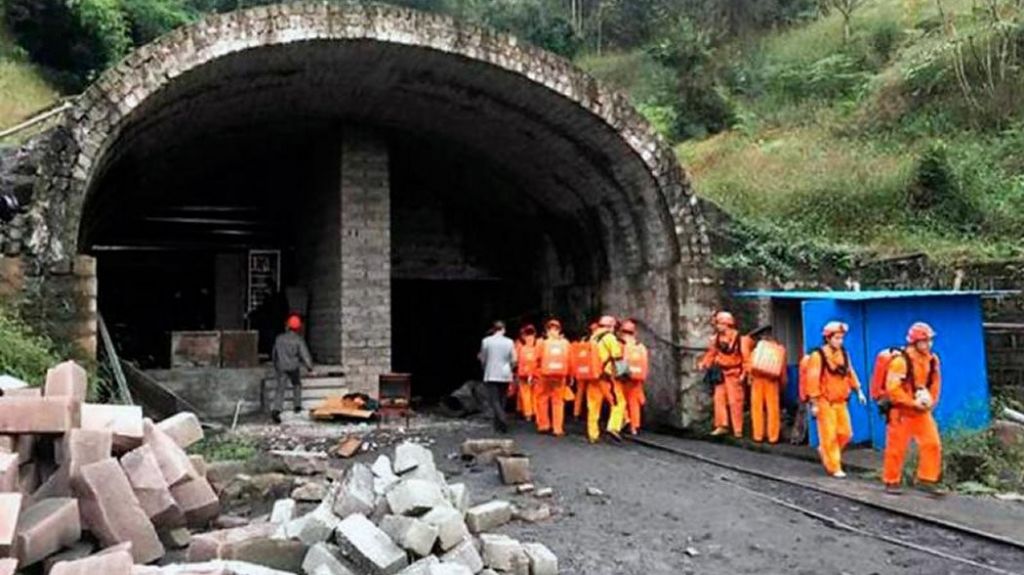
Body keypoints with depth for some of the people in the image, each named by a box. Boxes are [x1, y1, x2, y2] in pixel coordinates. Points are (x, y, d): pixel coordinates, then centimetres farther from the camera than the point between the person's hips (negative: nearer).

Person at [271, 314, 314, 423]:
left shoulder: (279, 338, 1)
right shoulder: (298, 340, -9)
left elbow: (274, 354, 12)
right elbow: (304, 353, -13)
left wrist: (276, 365, 27)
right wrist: (309, 366, -6)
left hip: (281, 367, 1)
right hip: (293, 367, -1)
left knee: (280, 389, -3)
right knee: (297, 385, 23)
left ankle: (276, 409, -19)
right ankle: (297, 405, 27)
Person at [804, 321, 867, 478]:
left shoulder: (844, 353, 7)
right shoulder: (818, 356, -14)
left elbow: (850, 373, 15)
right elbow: (813, 379, -15)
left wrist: (858, 391, 9)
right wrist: (814, 403, -16)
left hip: (841, 401, 7)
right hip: (825, 402, -6)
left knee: (845, 433, 9)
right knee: (829, 436, -1)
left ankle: (825, 450, 32)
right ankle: (834, 467, 7)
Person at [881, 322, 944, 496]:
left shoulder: (932, 359, 2)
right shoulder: (901, 360, -20)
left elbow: (935, 382, 16)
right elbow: (892, 388, -22)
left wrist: (931, 400, 0)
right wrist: (913, 402, -21)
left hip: (922, 411, 6)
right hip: (901, 411, -6)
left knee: (932, 444, -1)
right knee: (896, 447, 2)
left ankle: (927, 480, 11)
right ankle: (891, 482, 16)